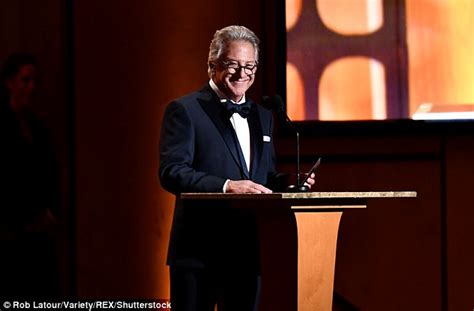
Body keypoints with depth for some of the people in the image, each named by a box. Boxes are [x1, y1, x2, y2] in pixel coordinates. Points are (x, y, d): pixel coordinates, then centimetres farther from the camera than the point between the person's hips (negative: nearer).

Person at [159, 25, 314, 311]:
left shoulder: (262, 116, 19)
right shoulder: (185, 111, -3)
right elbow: (172, 172, -14)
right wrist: (226, 186, -26)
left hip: (249, 251, 6)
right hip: (199, 252, -6)